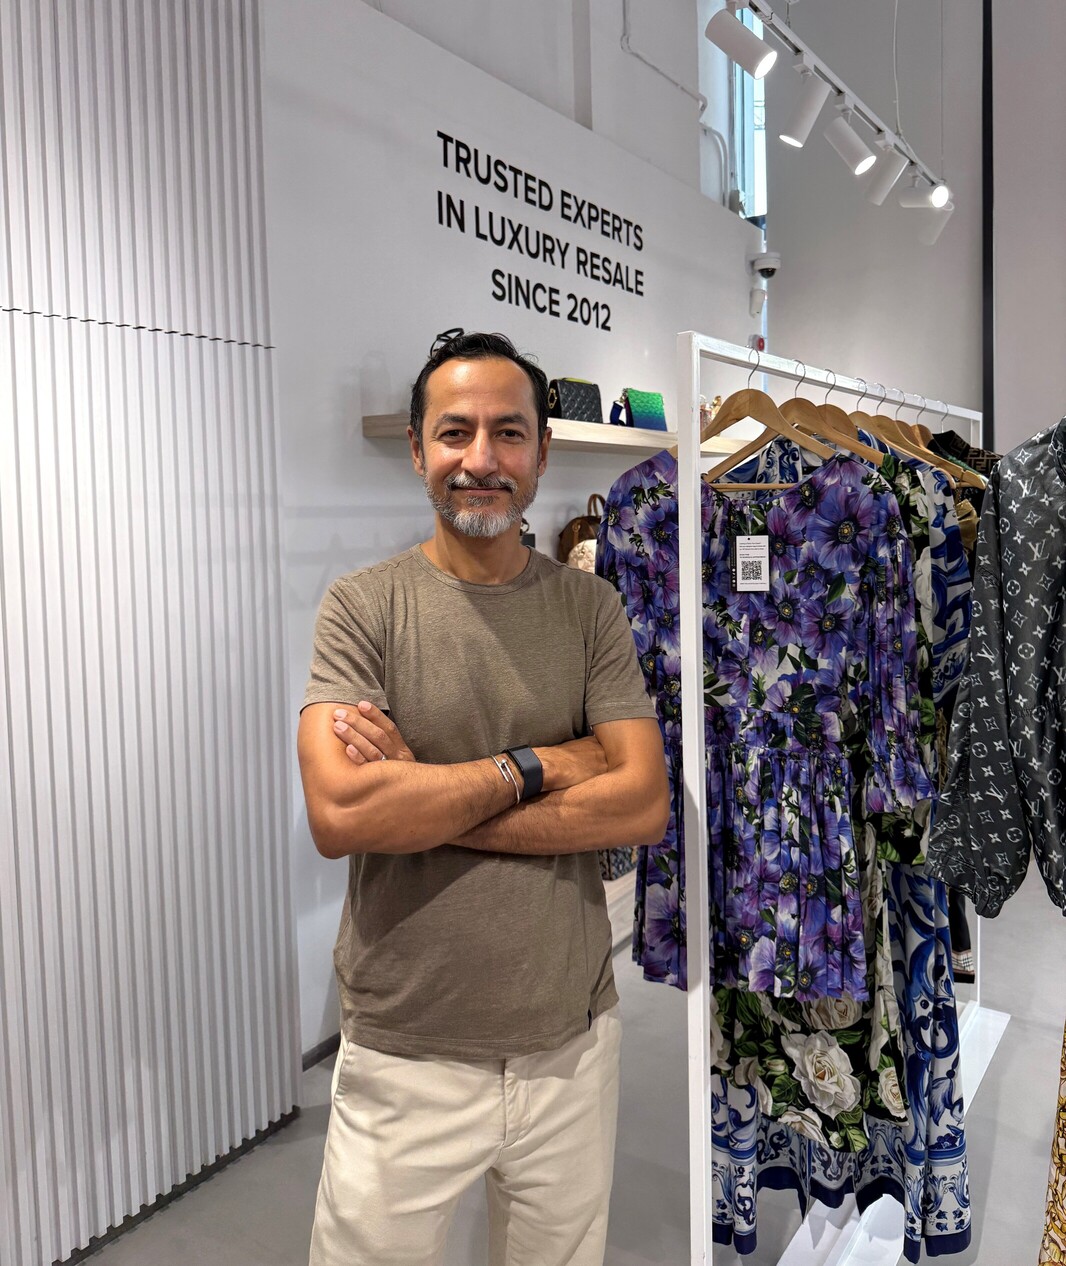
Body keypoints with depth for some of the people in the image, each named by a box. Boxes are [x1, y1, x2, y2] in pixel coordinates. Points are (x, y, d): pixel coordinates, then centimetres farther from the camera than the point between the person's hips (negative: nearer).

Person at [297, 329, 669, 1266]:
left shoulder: (590, 608, 0)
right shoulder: (363, 606, -8)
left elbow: (644, 803, -11)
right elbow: (338, 816, -21)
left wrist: (418, 798, -16)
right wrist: (537, 766, -15)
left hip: (573, 1046, 3)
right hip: (406, 1056, -2)